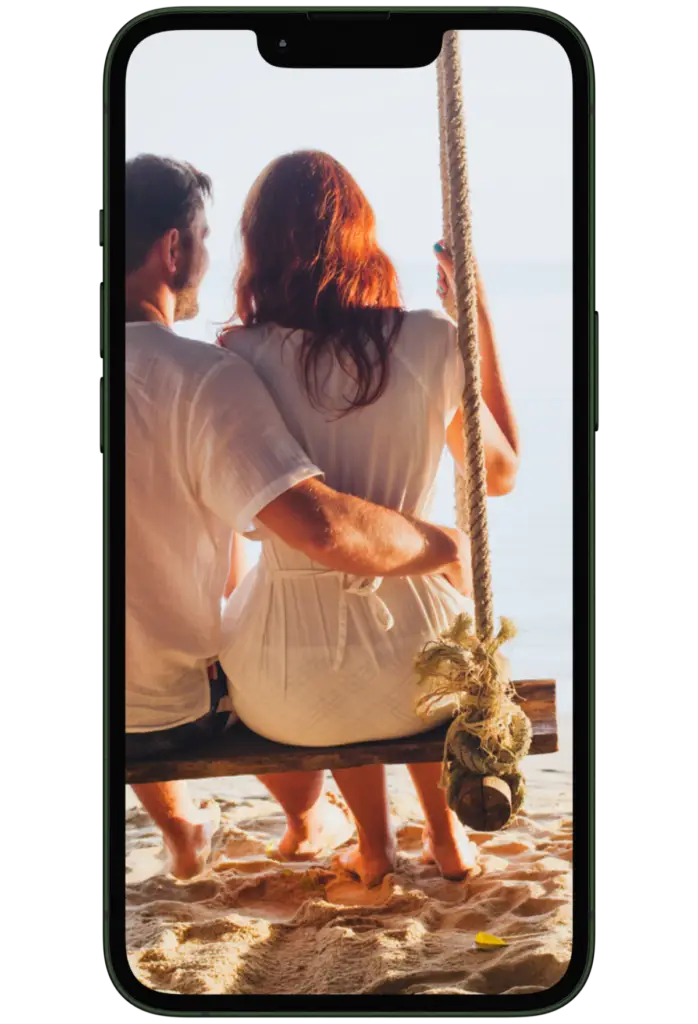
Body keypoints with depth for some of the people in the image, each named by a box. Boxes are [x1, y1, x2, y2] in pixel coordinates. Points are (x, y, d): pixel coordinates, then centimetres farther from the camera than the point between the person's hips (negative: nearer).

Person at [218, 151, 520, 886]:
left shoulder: (239, 358, -9)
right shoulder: (432, 343, -9)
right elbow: (502, 472, 9)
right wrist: (483, 321, 13)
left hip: (287, 694, 0)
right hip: (414, 669, 1)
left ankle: (372, 845, 45)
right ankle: (446, 835, 45)